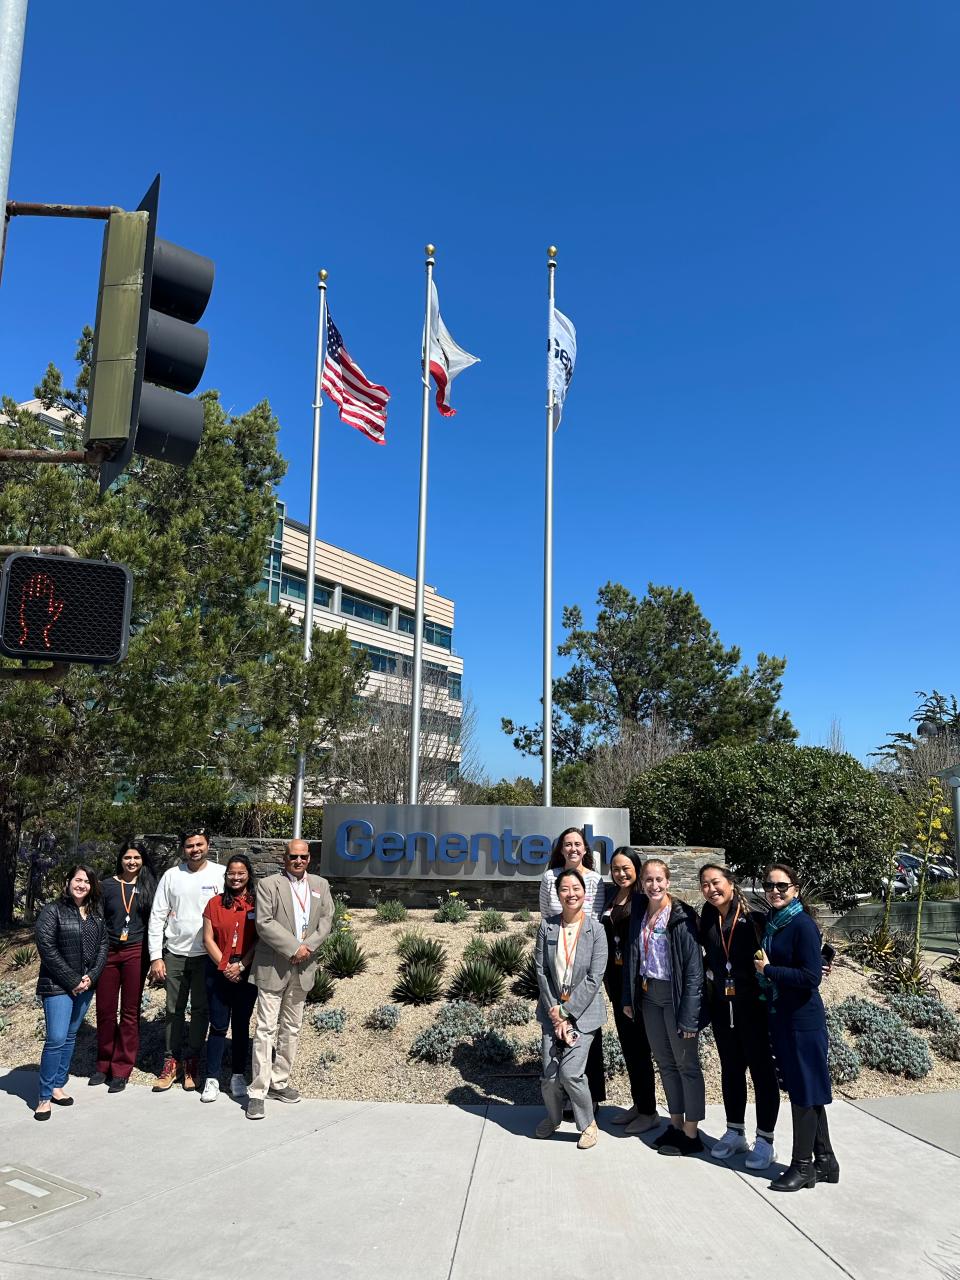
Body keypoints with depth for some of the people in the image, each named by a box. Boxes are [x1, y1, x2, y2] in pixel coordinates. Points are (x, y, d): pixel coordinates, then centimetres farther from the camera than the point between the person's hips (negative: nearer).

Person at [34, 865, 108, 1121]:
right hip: (58, 985, -5)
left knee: (70, 1036, 11)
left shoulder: (96, 913, 9)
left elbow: (102, 946, 9)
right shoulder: (52, 911, -8)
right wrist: (72, 981, -15)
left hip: (86, 985, 6)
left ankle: (57, 1086, 23)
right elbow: (47, 949, -13)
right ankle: (44, 1097, 1)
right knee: (56, 1039, -10)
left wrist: (91, 976, -7)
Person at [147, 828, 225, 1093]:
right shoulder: (171, 875, 0)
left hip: (207, 954, -1)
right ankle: (171, 1062, 21)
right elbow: (157, 917, 2)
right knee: (174, 1010, 9)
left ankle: (192, 1063, 21)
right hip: (175, 954, 1)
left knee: (200, 1009, 7)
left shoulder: (221, 874, -4)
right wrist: (156, 957, -3)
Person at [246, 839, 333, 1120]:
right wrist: (294, 947, -17)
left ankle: (279, 1083, 25)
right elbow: (264, 923, -13)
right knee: (266, 1029, -5)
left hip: (303, 968, 5)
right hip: (272, 967, -5)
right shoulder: (268, 884, -6)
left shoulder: (320, 885, 9)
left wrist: (309, 946, -10)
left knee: (291, 1029, 13)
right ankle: (258, 1092, 1)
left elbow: (326, 920, 6)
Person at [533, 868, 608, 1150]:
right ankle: (553, 1117, 33)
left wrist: (566, 1011, -12)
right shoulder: (547, 926, -2)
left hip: (583, 1011, -2)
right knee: (549, 1076, 1)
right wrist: (554, 1011, -7)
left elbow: (594, 978, -10)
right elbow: (541, 971, -1)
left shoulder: (595, 929, -8)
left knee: (570, 1072, -13)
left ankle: (588, 1123, 15)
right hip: (553, 1010, 2)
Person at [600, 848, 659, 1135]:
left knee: (639, 1046, 0)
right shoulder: (610, 898, 9)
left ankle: (649, 1111, 13)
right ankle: (638, 1103, 27)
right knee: (627, 1043, 14)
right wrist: (608, 977, 12)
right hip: (617, 979, 7)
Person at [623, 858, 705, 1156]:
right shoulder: (639, 914, 2)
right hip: (648, 995, 6)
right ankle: (676, 1124, 30)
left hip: (675, 995, -6)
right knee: (665, 1062, 16)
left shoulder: (681, 917, -16)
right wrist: (628, 998, 7)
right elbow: (632, 957, 10)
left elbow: (694, 968, -17)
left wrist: (689, 1015, -19)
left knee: (686, 1064, 6)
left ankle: (691, 1134, 18)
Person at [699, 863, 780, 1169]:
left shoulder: (755, 919, -13)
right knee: (730, 1069, 16)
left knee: (762, 1070, 5)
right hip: (721, 1007, 5)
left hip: (753, 1006, -5)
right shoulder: (708, 921, 3)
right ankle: (735, 1133, 30)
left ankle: (765, 1141, 16)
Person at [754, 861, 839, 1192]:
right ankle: (824, 1161, 28)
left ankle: (803, 1166, 15)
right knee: (803, 1090, 16)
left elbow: (811, 977, -20)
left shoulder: (802, 925, -15)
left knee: (804, 1092, 3)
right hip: (780, 1018, 8)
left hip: (803, 1020, -8)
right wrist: (763, 970, 2)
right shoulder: (770, 924, 8)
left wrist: (768, 970, -16)